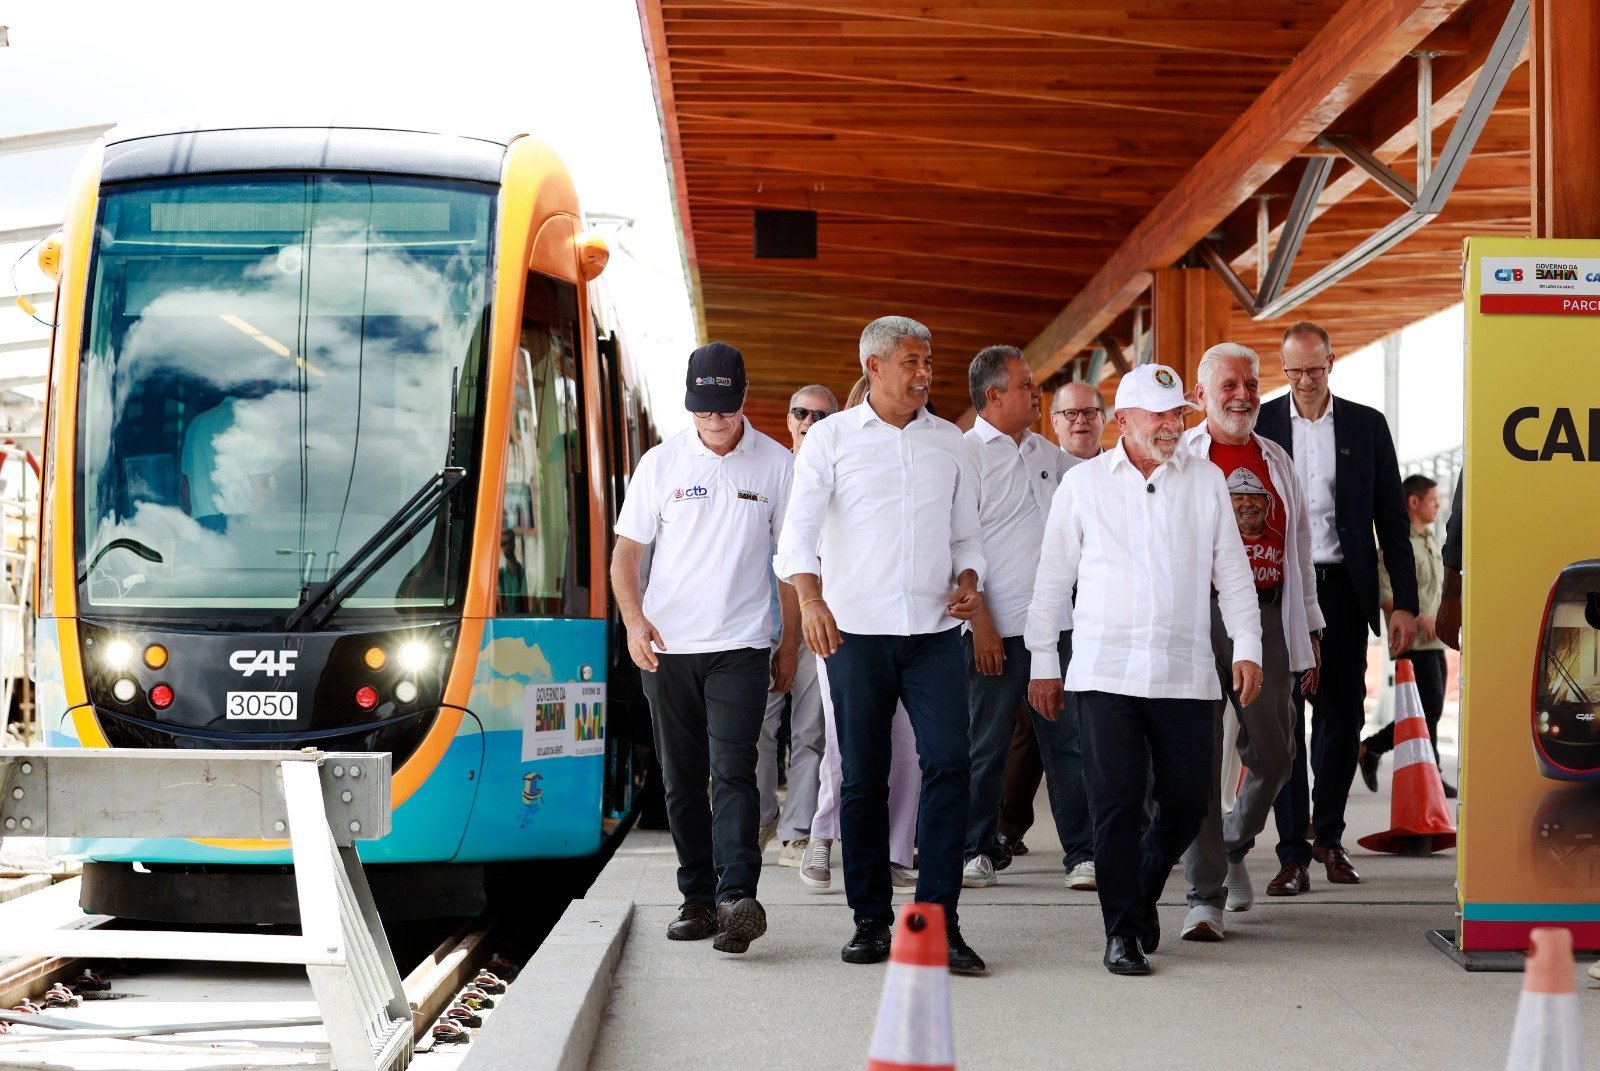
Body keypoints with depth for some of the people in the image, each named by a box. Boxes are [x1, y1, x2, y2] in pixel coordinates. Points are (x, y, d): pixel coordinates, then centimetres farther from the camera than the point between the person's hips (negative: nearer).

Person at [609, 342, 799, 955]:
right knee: (682, 779, 7)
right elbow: (626, 552, 6)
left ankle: (737, 896, -23)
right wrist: (634, 619, -11)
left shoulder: (777, 466, 2)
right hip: (667, 648, 3)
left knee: (732, 769, -15)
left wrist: (790, 643, 7)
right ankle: (697, 898, 14)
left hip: (740, 647, -2)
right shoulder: (661, 464, 4)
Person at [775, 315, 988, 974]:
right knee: (863, 778, 3)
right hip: (856, 630, -2)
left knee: (948, 763, -11)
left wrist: (968, 583, -1)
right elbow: (799, 530, -4)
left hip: (934, 630, 2)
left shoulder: (949, 441, 14)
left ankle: (939, 920, -7)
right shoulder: (831, 438, 4)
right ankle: (870, 919, 14)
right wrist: (810, 599, -21)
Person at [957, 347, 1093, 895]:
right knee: (985, 745, 2)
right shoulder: (967, 454, -5)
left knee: (1070, 740, 3)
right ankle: (976, 852, 13)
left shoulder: (1046, 454, 15)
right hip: (996, 628, -6)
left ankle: (1083, 854, 8)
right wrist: (980, 621, -15)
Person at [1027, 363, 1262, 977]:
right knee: (1116, 802, -6)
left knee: (1187, 802, 4)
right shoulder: (1083, 483, 6)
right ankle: (1122, 932, 4)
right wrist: (1043, 662, 8)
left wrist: (1247, 647, 3)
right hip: (1105, 670, -2)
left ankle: (1143, 891, 30)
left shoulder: (1206, 481, 10)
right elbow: (1053, 577, 10)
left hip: (1184, 673, 2)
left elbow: (1232, 572, 13)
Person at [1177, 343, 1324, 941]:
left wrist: (1310, 632, 17)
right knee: (1199, 757, -5)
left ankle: (1235, 847, 32)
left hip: (1266, 617, 4)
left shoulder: (1277, 463, 17)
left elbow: (1298, 549, 20)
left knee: (1272, 752, 3)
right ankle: (1206, 897, -1)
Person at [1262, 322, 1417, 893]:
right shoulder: (1259, 424, 3)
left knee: (1343, 717, 7)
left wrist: (1405, 602, 1)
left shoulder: (1367, 425, 6)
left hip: (1343, 588, 1)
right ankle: (1293, 852, 0)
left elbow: (1391, 519, 6)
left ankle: (1329, 836, 24)